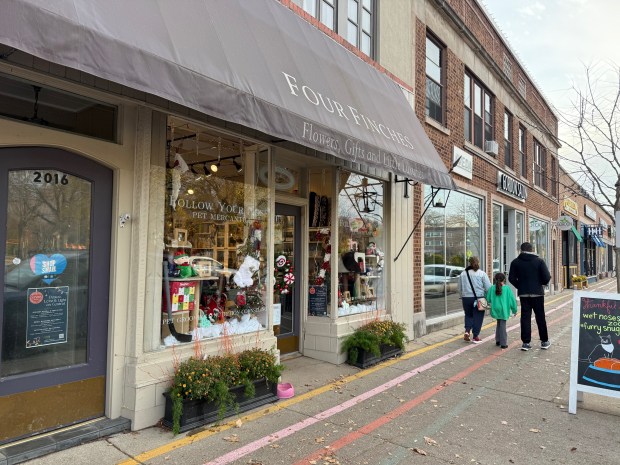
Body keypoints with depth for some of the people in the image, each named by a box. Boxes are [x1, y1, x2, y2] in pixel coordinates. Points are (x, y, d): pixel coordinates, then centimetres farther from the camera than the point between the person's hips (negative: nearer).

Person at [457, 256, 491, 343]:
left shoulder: (462, 274, 4)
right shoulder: (482, 274, -7)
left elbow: (460, 289, 11)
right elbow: (488, 288, -7)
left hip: (466, 298, 3)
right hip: (479, 298, -3)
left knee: (468, 315, 20)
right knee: (477, 317, 7)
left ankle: (467, 331, 2)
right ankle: (475, 336, 10)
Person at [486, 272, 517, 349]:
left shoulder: (492, 288, -3)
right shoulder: (507, 288, -7)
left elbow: (488, 299, 1)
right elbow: (512, 300, -2)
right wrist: (514, 310, 8)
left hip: (495, 309, 3)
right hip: (503, 310, -3)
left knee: (499, 324, 19)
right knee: (502, 325, 1)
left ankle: (498, 340, 23)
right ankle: (503, 343, 1)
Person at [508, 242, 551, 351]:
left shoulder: (515, 262, -1)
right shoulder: (539, 261, -5)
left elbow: (511, 278, -4)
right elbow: (547, 277, -10)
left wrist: (520, 286, 9)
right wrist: (541, 283, 10)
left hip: (523, 294, 1)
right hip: (537, 293, -1)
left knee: (525, 317, 4)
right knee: (540, 317, 10)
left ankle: (526, 342, 4)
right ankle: (544, 341, 20)